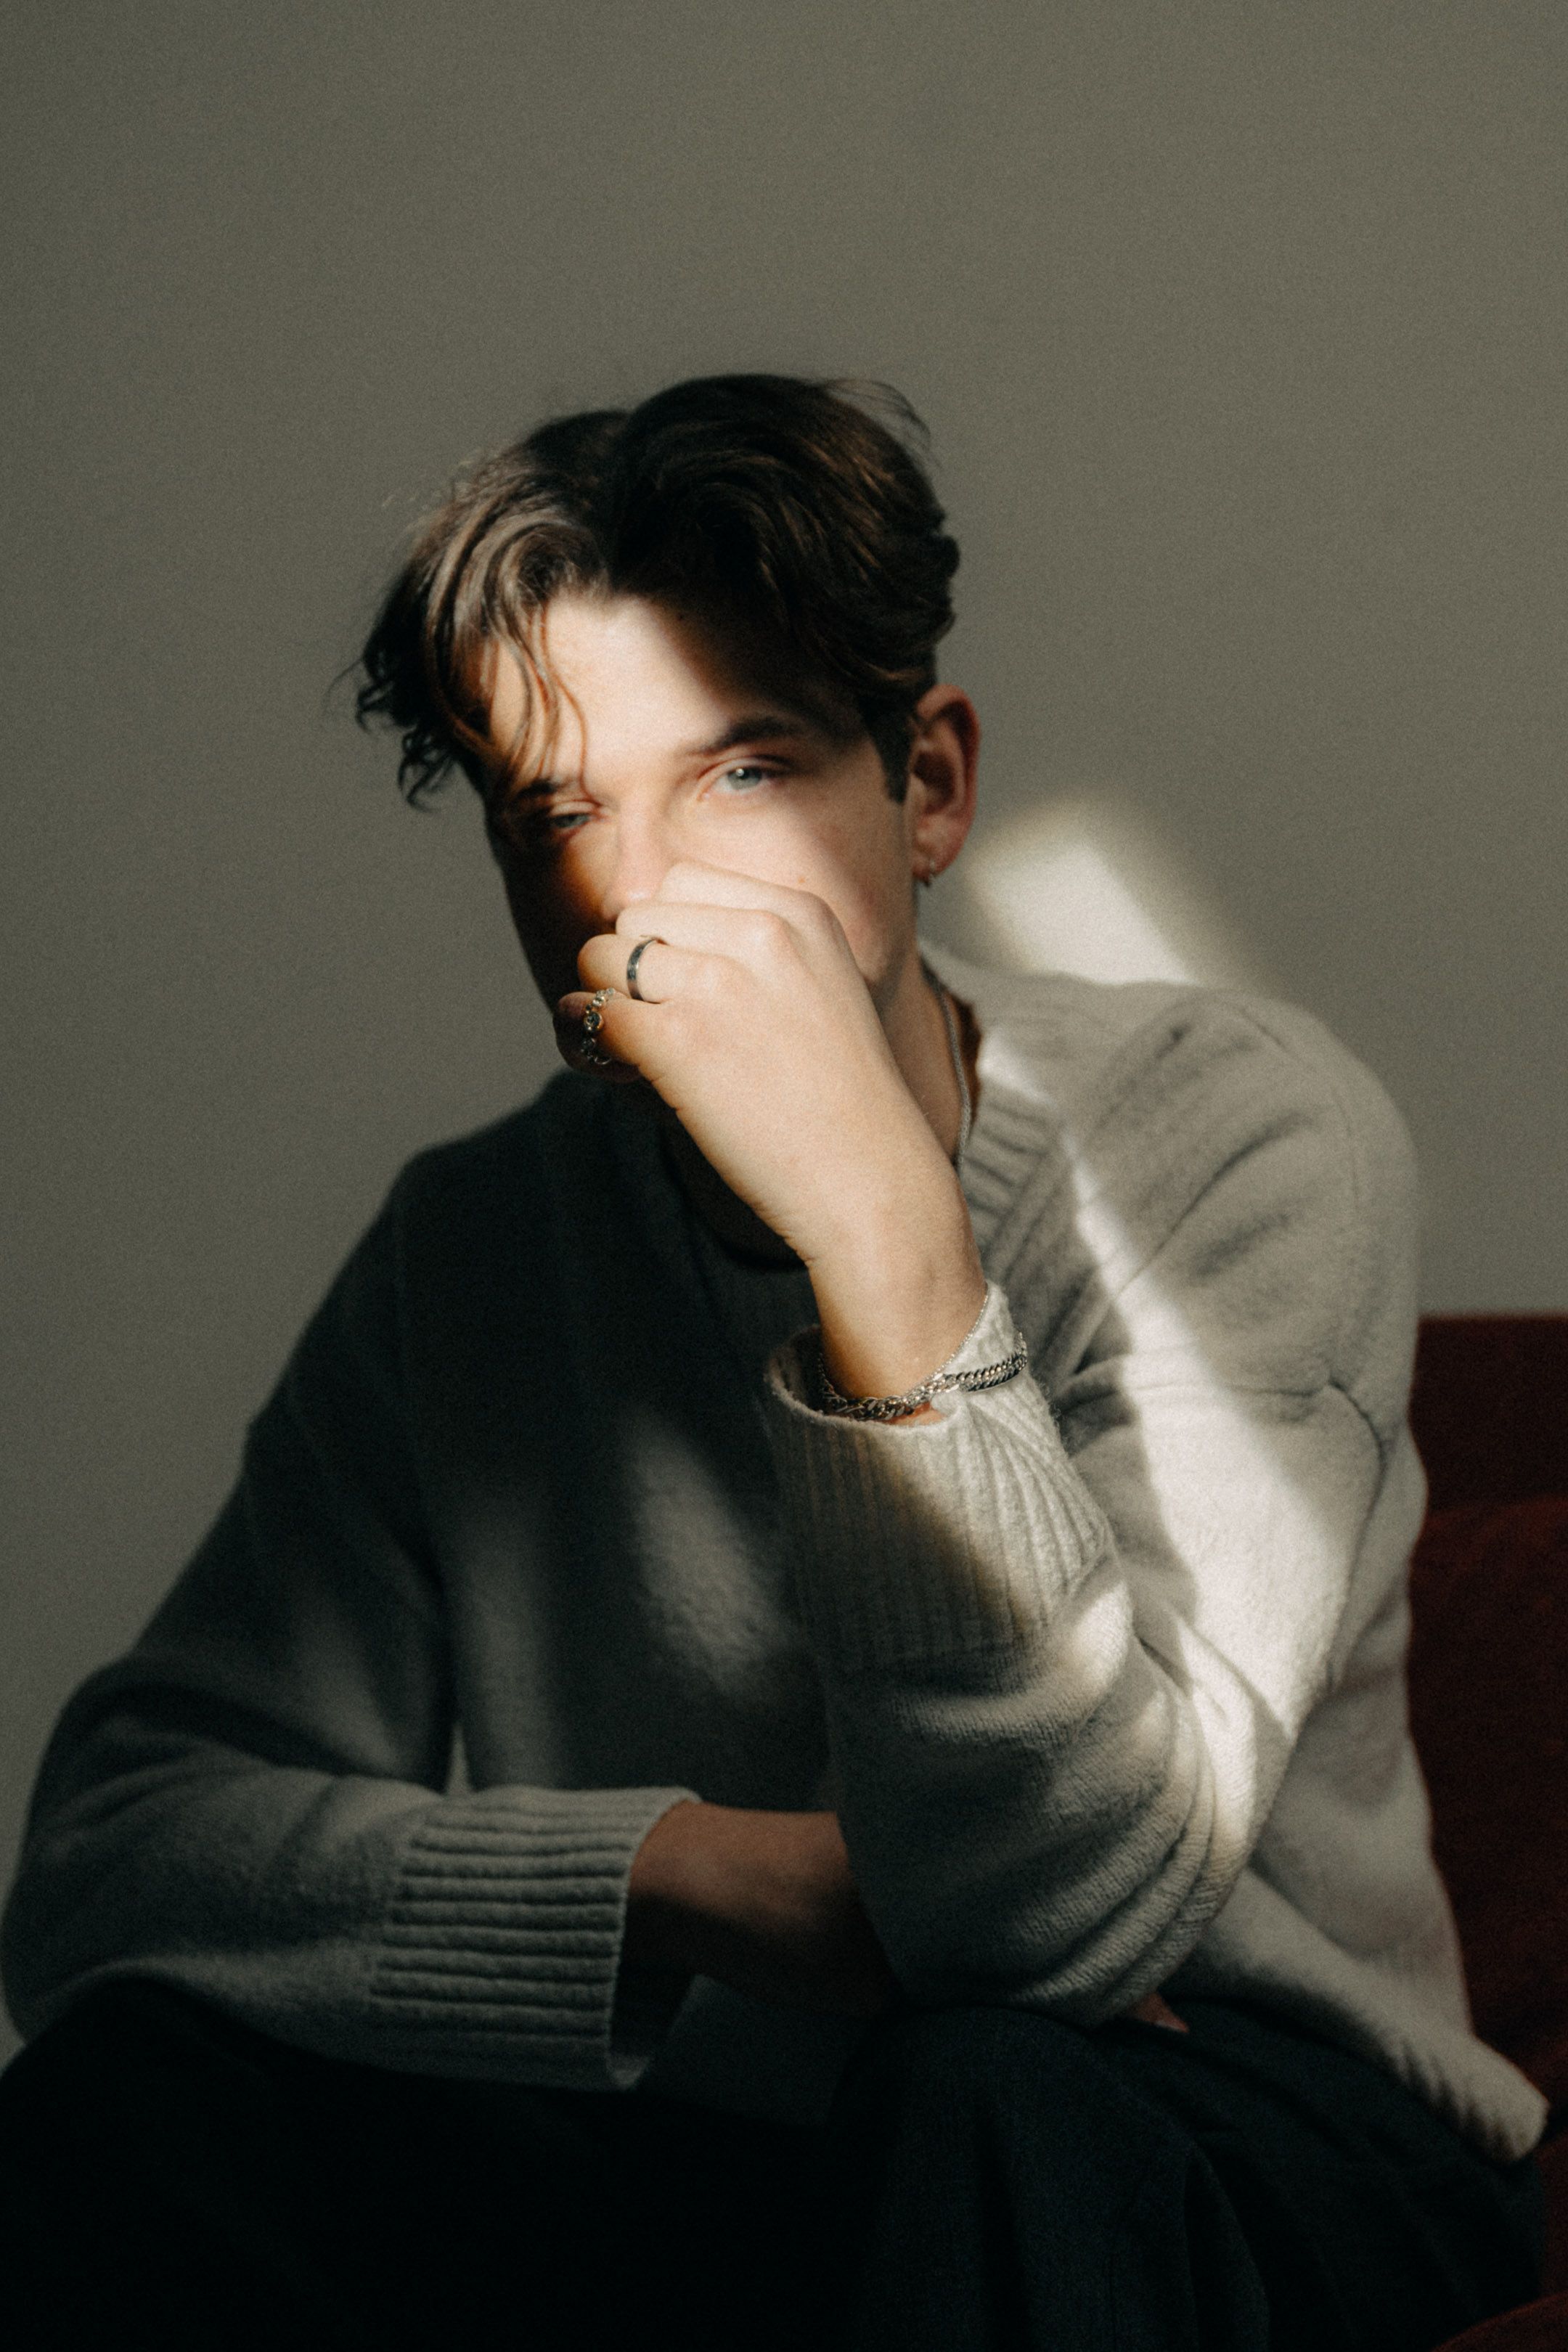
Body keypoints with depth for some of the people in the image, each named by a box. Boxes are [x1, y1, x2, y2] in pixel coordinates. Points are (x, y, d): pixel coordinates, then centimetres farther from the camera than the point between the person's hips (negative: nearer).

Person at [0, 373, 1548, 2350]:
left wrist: (885, 1232, -33)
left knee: (992, 2100, -37)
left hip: (1253, 2167, -4)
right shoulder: (469, 1248, 2)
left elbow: (1059, 1915, -24)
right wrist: (705, 1873, -21)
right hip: (698, 2180, 4)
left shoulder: (1234, 1137, -11)